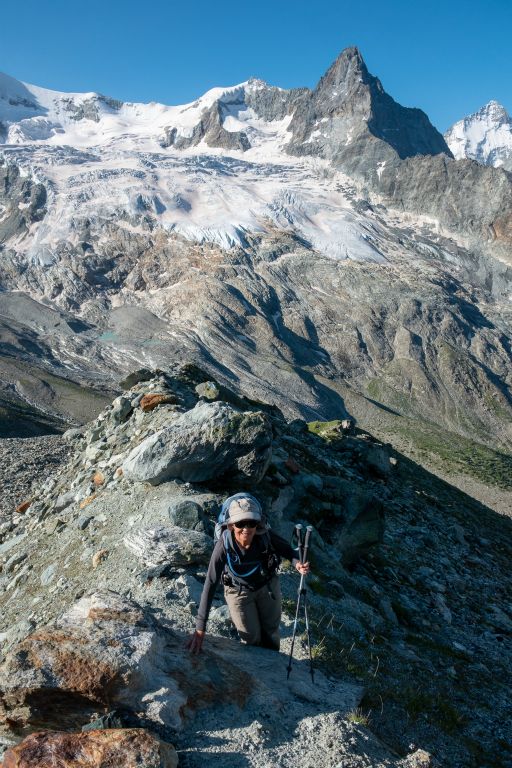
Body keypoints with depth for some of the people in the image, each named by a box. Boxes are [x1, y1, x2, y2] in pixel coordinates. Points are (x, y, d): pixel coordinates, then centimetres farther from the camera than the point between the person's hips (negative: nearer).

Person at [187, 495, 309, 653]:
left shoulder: (265, 536, -30)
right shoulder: (224, 546, -36)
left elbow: (285, 548, -10)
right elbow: (210, 585, -33)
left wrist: (297, 562, -33)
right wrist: (200, 629, -33)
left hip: (268, 585, 2)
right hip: (239, 592, -2)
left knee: (271, 629, 21)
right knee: (251, 638, 12)